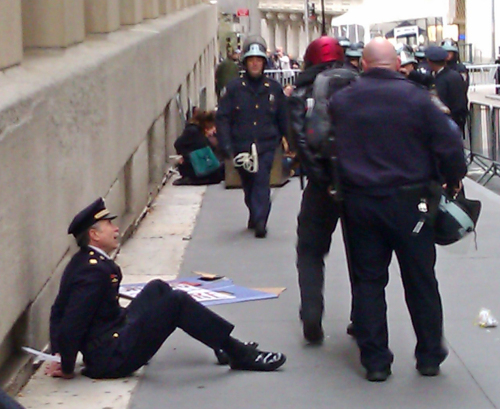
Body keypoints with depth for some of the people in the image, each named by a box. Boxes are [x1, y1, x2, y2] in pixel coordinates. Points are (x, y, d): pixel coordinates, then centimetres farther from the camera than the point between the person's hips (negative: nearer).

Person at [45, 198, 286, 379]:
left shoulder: (85, 262, 8)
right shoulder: (94, 271, -23)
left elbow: (59, 312, 11)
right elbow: (71, 324, -27)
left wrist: (59, 356, 5)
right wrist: (67, 368, -15)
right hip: (111, 357, -11)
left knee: (158, 289, 18)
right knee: (176, 301, -13)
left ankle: (226, 345, 17)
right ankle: (239, 354, -4)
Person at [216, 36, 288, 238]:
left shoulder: (274, 88, 7)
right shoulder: (234, 88, 2)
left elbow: (283, 119, 15)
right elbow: (222, 118, 0)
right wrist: (227, 146, -9)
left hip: (266, 147, -1)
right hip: (241, 146, 1)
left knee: (262, 181, -16)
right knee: (249, 186, 12)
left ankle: (259, 221, -19)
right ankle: (256, 216, 31)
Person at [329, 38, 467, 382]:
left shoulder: (341, 101, 0)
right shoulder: (415, 97, -9)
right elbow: (449, 144, -9)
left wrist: (335, 185, 21)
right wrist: (453, 180, 8)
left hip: (359, 202, 2)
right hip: (409, 201, -2)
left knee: (368, 280, 10)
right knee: (420, 280, 10)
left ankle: (375, 360, 11)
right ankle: (430, 357, 19)